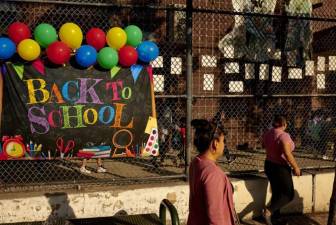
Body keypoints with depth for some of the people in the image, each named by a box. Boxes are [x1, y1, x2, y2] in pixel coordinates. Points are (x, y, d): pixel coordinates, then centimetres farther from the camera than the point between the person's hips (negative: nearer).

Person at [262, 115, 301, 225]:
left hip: (269, 165, 8)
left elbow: (264, 145, 20)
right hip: (280, 167, -8)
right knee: (289, 194, 3)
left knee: (276, 192, 19)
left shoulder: (267, 133, 1)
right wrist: (295, 167, -18)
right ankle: (268, 211, -11)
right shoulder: (284, 135, -23)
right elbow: (287, 154, -28)